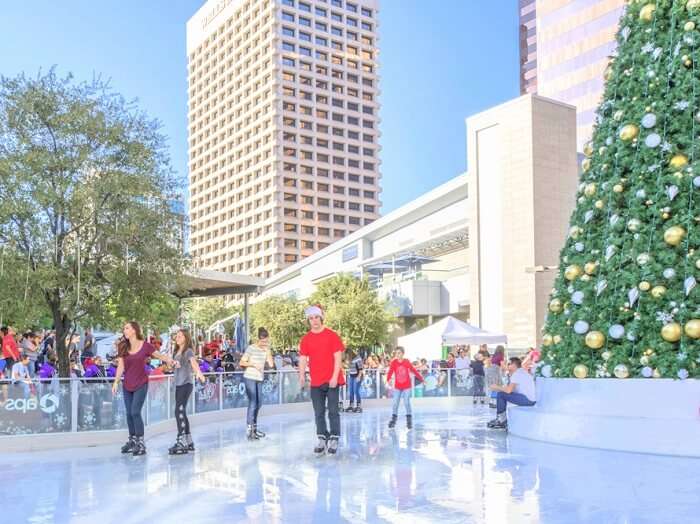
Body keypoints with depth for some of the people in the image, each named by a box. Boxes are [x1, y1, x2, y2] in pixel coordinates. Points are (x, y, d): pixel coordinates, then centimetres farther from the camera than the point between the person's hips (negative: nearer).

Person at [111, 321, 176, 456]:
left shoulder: (145, 346, -8)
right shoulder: (123, 347, 3)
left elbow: (159, 355, 0)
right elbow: (121, 366, 2)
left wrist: (170, 360, -19)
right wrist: (116, 381, -5)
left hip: (141, 384, -4)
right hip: (127, 385, 4)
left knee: (135, 412, -12)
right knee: (129, 413, 9)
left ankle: (141, 443, -5)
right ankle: (132, 440, 23)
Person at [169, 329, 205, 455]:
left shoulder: (188, 351, -9)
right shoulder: (176, 352, 14)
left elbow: (193, 362, -28)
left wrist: (199, 372, -47)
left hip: (186, 384, -8)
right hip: (178, 385, 8)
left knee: (179, 412, -15)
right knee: (182, 413, 11)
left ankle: (181, 443, -15)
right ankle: (189, 442, 20)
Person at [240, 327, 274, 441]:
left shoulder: (266, 350, 6)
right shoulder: (251, 348, -9)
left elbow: (271, 364, -4)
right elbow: (242, 363, -9)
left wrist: (268, 350, -6)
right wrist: (253, 364, -18)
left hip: (259, 379, 6)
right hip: (250, 378, -6)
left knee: (258, 404, 11)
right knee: (252, 403, -10)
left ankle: (254, 428, 24)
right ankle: (249, 430, -7)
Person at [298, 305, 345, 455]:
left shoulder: (332, 335, -4)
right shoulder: (305, 339, 5)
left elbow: (338, 357, -6)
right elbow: (303, 358, 4)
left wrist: (335, 376, -13)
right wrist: (302, 375, -11)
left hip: (332, 380, -3)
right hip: (315, 382, 3)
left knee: (333, 411, 0)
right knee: (319, 413, 8)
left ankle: (334, 440, 7)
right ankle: (322, 439, 17)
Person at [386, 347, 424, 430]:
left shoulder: (407, 362, -7)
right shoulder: (393, 362, -7)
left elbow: (414, 370, 0)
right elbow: (390, 372, -14)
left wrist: (421, 379, 3)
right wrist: (388, 380, -32)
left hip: (407, 386, -1)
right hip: (397, 386, 1)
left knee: (407, 403, -3)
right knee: (395, 403, 1)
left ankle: (409, 421, 7)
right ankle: (393, 420, 12)